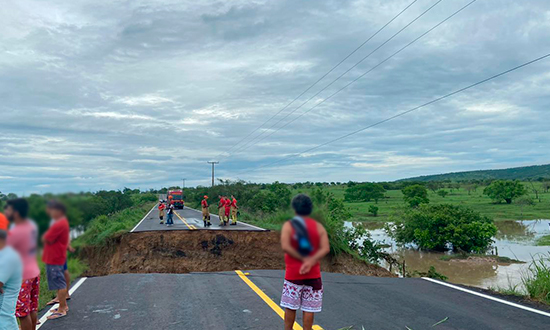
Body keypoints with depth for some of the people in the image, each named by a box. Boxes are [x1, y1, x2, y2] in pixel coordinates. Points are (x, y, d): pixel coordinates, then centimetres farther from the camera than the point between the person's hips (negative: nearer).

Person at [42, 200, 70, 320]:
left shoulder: (59, 224, -22)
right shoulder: (63, 222, 11)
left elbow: (45, 239, -18)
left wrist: (45, 236, 0)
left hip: (54, 259, -10)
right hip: (59, 257, 10)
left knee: (59, 284, -3)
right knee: (61, 283, 18)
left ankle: (62, 310, 4)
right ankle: (64, 305, 29)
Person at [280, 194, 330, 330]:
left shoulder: (289, 225, -6)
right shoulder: (318, 227, 1)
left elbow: (285, 247, -19)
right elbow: (325, 248, -11)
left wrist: (303, 259, -12)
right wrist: (311, 261, -19)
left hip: (293, 273, -2)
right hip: (313, 274, 2)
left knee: (290, 307, 10)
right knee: (309, 308, 8)